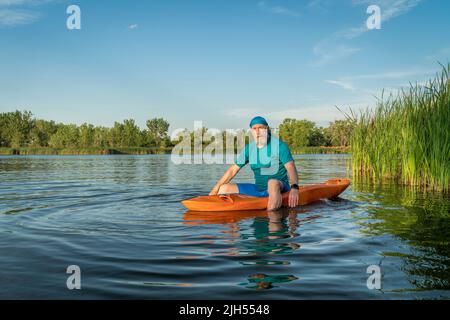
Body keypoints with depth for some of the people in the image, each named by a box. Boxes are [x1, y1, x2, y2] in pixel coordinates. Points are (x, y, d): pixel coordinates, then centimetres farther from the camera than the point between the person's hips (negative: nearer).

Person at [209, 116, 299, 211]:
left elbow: (291, 167, -20)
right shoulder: (249, 148, 6)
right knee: (224, 188, -3)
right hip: (258, 189, 6)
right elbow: (233, 170, 9)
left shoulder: (279, 145, -9)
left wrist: (294, 187, -39)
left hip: (280, 187, -5)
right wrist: (214, 190, 3)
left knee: (273, 183, -40)